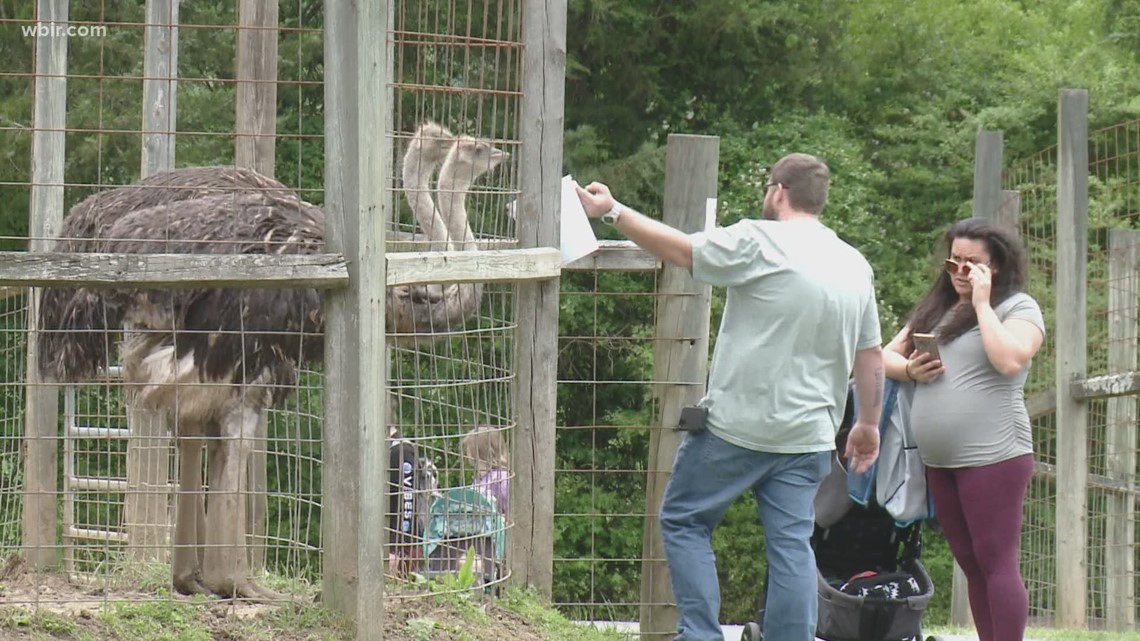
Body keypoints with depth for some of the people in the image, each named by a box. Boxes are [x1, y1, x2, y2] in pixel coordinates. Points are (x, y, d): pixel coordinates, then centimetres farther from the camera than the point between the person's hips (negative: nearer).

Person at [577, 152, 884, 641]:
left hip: (737, 428, -5)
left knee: (684, 520, 8)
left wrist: (611, 212, 1)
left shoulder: (759, 243, -11)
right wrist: (868, 424, 25)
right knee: (791, 542, 6)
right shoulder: (855, 266, 9)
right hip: (809, 436, 6)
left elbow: (679, 249, -8)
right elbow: (871, 354, 15)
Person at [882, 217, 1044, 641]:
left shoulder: (1018, 307, -1)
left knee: (996, 563, -9)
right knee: (972, 566, 8)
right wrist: (908, 370, -2)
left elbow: (1010, 361, -20)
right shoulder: (936, 308, 19)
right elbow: (885, 356, 20)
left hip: (993, 458, -7)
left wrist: (982, 303, -13)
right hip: (938, 463, 7)